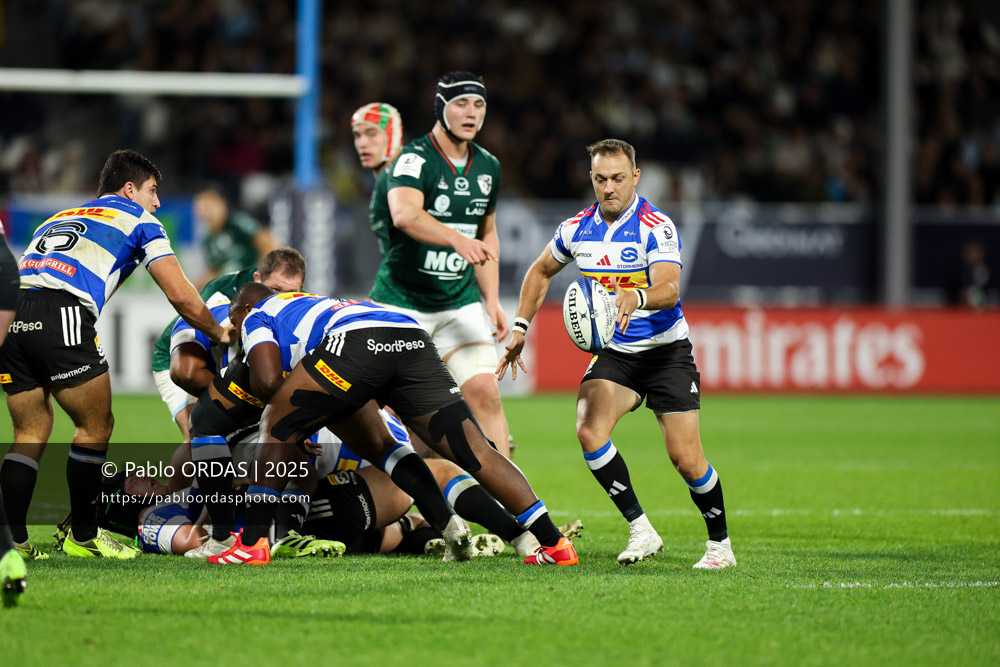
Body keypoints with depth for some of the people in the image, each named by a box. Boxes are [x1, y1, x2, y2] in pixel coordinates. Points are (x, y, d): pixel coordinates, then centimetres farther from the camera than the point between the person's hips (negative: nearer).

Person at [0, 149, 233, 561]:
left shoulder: (57, 218, 35)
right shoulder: (137, 219, 18)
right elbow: (180, 296, 15)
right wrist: (220, 334, 29)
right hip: (61, 315, -6)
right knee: (96, 427, 9)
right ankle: (82, 536, 14)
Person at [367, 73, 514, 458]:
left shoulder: (488, 167, 8)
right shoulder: (414, 159, -15)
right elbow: (404, 214, -36)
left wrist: (492, 299, 11)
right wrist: (457, 239, -50)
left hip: (460, 303, 5)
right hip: (401, 301, -5)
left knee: (485, 394, -9)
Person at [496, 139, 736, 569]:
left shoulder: (656, 227, -18)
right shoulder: (577, 229, -1)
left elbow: (670, 289, -33)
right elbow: (541, 271, 18)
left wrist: (637, 298, -54)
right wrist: (520, 328, 13)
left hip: (665, 351, -4)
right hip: (613, 352, 4)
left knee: (686, 459, -9)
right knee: (589, 430, -23)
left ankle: (719, 542, 15)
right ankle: (641, 530, -14)